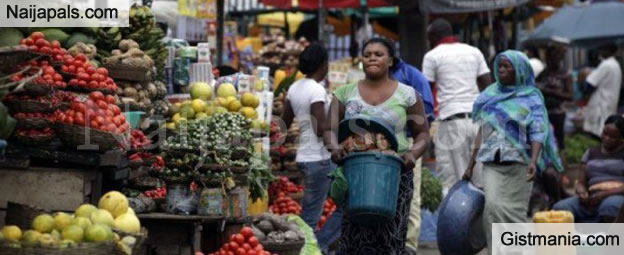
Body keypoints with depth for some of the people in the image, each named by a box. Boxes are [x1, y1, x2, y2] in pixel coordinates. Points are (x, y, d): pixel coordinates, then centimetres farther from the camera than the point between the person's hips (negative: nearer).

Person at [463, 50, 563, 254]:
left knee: (514, 211, -3)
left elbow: (537, 132, -7)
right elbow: (482, 131, 19)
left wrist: (534, 160, -24)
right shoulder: (491, 95, 15)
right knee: (492, 207, -14)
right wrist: (471, 166, 16)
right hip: (492, 164, 3)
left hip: (518, 163, -3)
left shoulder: (531, 98, 3)